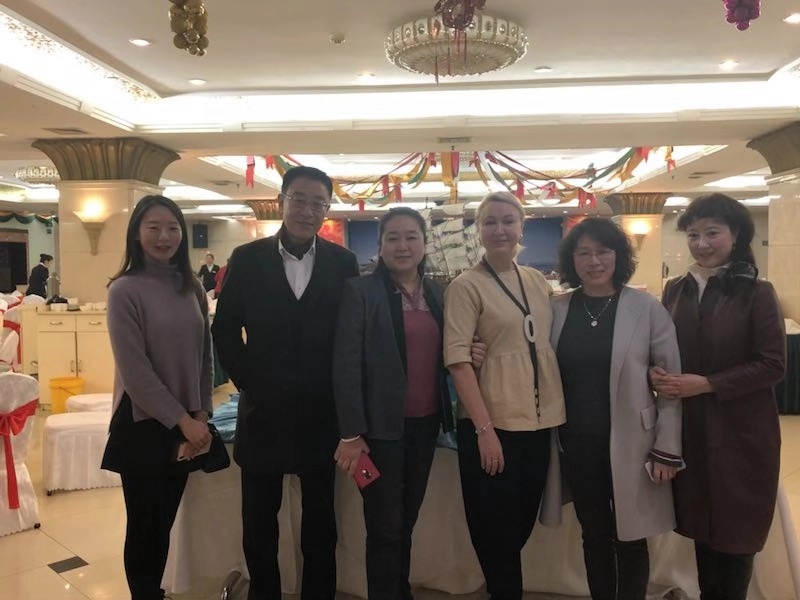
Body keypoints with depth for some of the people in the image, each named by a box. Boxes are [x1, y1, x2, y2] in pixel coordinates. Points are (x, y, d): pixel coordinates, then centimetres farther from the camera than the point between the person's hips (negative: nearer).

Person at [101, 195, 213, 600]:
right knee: (144, 526, 9)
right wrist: (182, 421, -14)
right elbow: (134, 370, -16)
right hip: (143, 425, -5)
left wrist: (200, 415, 1)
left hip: (185, 424, 5)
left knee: (166, 522, 16)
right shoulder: (125, 289, -12)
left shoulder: (191, 287, 4)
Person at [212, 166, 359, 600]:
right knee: (259, 521, 14)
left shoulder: (343, 262, -1)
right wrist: (248, 383, -3)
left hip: (320, 410, 0)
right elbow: (225, 330, 1)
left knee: (320, 522, 15)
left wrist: (339, 392, -3)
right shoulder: (247, 258, -2)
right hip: (264, 407, 0)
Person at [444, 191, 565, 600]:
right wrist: (484, 428, -19)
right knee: (496, 529, 7)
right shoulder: (466, 285, -9)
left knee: (523, 521, 18)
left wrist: (556, 412, 10)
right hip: (492, 422, -6)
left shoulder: (538, 281, 8)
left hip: (539, 419, 6)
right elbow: (457, 358, -15)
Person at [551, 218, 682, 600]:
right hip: (577, 444, 2)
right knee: (594, 536, 16)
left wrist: (667, 449, -6)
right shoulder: (556, 308, 0)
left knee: (630, 538, 13)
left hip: (630, 444, -2)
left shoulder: (647, 308, -6)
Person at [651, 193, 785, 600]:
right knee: (701, 524, 16)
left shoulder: (756, 293, -10)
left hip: (740, 430, -4)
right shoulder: (676, 290, 3)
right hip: (689, 428, 4)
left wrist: (706, 384, -20)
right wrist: (658, 374, -11)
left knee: (735, 529, 11)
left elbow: (772, 365, -13)